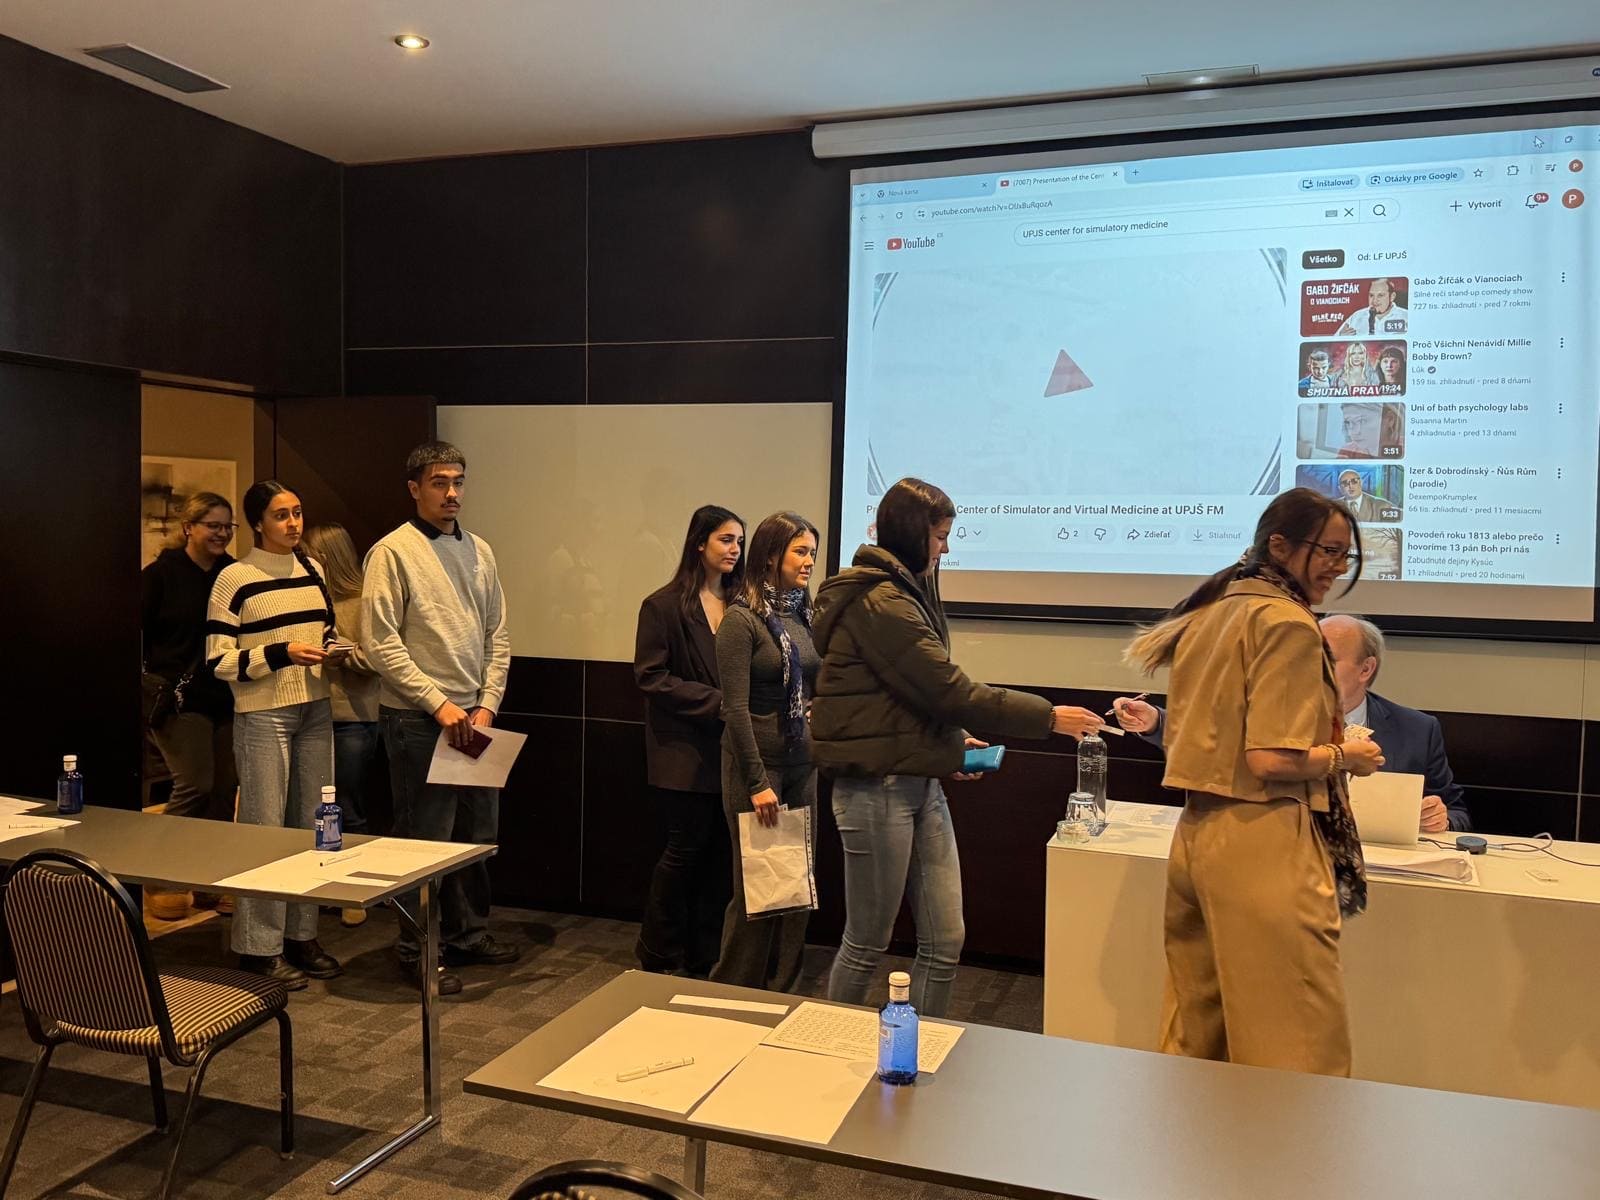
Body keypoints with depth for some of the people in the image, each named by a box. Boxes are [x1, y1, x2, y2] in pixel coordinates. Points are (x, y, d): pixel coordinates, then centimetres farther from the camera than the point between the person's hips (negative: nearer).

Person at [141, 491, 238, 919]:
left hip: (225, 698, 5)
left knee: (225, 787, 7)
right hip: (179, 698, -5)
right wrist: (155, 684, -11)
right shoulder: (160, 574, -4)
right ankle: (159, 882, 7)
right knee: (195, 785, -10)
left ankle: (210, 883, 19)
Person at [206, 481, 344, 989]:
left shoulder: (312, 568, 10)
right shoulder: (235, 578, -7)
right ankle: (259, 947, 9)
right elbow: (219, 661, -9)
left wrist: (338, 652, 1)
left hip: (315, 711, 6)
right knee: (264, 828, -1)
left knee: (312, 826, 10)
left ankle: (302, 935, 22)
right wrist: (281, 653, -20)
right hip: (263, 715, -6)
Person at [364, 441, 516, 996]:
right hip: (416, 720, -6)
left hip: (472, 716, 6)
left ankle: (468, 934, 30)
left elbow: (498, 637, 11)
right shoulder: (392, 552, -8)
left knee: (478, 833, 14)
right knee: (425, 838, 1)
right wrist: (439, 704, -16)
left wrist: (486, 705, 0)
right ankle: (417, 950, 16)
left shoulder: (479, 551, 11)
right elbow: (381, 644, -13)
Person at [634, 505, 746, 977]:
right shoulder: (664, 605, -4)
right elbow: (650, 677, -8)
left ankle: (703, 958, 18)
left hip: (729, 749, 4)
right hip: (686, 752, -4)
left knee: (719, 852, 6)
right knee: (686, 846, 1)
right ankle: (656, 955, 19)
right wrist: (715, 702, -15)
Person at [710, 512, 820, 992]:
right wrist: (758, 782, -17)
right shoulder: (742, 618, -11)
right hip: (757, 762, -6)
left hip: (802, 763, 6)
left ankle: (781, 992, 24)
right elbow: (736, 708, -14)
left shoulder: (805, 615, 8)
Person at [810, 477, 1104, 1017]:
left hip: (920, 783, 9)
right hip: (877, 786, -9)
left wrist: (951, 737, 7)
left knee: (945, 941, 8)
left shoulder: (904, 593, 15)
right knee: (867, 944, 6)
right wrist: (1048, 716, -14)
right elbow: (950, 688, -20)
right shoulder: (879, 603, -17)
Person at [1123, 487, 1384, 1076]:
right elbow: (1272, 761, -19)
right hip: (1263, 847, -9)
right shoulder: (1288, 623, -12)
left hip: (1196, 835, 9)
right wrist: (1346, 756, -2)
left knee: (1194, 1043, 17)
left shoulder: (1210, 612, 14)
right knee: (1299, 1047, 1)